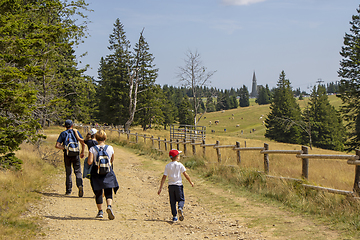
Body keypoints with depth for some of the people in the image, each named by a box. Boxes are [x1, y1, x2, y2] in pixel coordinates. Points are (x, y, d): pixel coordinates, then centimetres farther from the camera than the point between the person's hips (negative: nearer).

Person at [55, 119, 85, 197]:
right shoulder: (76, 132, 5)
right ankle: (80, 185, -25)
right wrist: (82, 152, 13)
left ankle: (68, 190, 13)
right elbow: (83, 144, 0)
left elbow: (57, 145, -5)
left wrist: (64, 148, 3)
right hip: (75, 154, 0)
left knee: (68, 172, 11)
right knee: (78, 171, 1)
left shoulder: (63, 134, 4)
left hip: (67, 154, 0)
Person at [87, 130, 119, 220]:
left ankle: (100, 211, 15)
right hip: (108, 172, 0)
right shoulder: (110, 148, -2)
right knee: (108, 192, 4)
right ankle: (109, 206, -22)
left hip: (96, 172, 0)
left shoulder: (92, 149, -7)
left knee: (98, 192, 12)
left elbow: (89, 162, -14)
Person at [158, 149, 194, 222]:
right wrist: (191, 182, 9)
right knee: (181, 199, 8)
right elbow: (185, 174, -4)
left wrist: (160, 188, -1)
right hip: (178, 185, -2)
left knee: (172, 201, 9)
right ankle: (180, 208, -23)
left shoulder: (167, 166, 2)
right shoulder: (179, 165, -4)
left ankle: (174, 216, 6)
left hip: (171, 186, 2)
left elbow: (164, 177, -2)